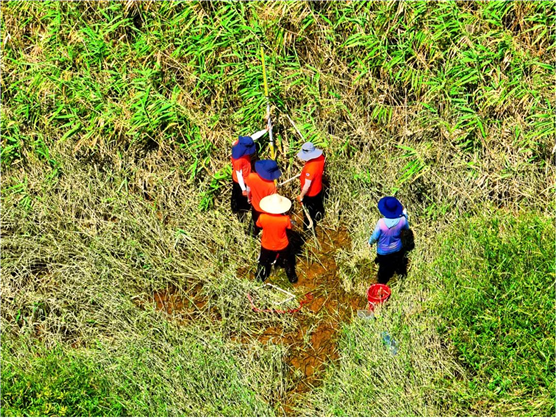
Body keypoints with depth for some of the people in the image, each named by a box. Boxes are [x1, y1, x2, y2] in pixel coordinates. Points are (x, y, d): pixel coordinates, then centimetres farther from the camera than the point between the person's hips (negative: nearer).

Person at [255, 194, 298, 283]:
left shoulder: (262, 217, -31)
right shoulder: (285, 219, -34)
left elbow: (259, 225, -8)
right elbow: (289, 227, -11)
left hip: (267, 245, 1)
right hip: (282, 246, -1)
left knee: (263, 261, 31)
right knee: (288, 261, 30)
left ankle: (259, 277, 54)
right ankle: (292, 277, 51)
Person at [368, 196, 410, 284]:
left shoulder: (381, 223, -37)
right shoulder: (402, 220, -28)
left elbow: (375, 236, -22)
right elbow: (406, 227, -3)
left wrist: (370, 242, -1)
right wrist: (405, 215, 9)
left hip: (383, 251, -2)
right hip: (397, 248, 3)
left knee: (384, 267, 24)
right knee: (399, 260, 34)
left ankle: (381, 282, 47)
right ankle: (401, 272, 62)